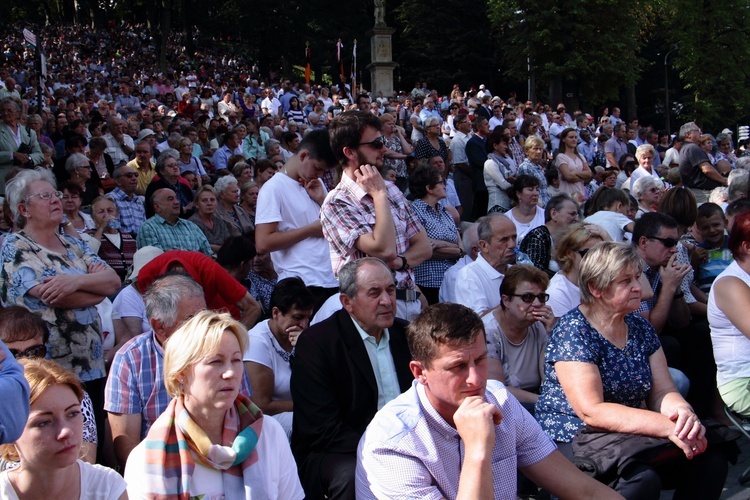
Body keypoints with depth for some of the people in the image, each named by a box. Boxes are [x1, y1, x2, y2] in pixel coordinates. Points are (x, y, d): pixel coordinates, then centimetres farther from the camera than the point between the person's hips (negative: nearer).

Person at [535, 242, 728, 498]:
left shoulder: (640, 328, 8)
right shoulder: (573, 331, -15)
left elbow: (662, 392, 4)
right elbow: (592, 411, -23)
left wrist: (683, 411, -21)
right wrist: (667, 426, -29)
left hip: (631, 434, 7)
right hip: (573, 440, -7)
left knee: (710, 458, -14)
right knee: (643, 478, -33)